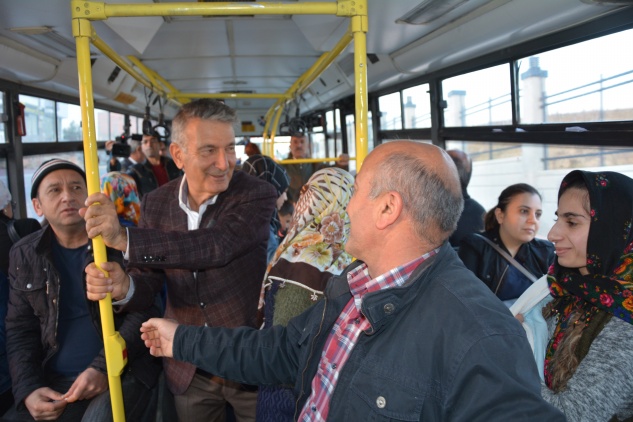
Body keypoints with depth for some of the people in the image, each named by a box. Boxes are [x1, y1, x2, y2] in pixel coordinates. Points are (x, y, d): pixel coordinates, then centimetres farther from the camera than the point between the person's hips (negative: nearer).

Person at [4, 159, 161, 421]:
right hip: (54, 382, 4)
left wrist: (103, 368, -16)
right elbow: (20, 331, 9)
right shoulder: (24, 255, 9)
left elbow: (143, 313, -7)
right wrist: (27, 389, -5)